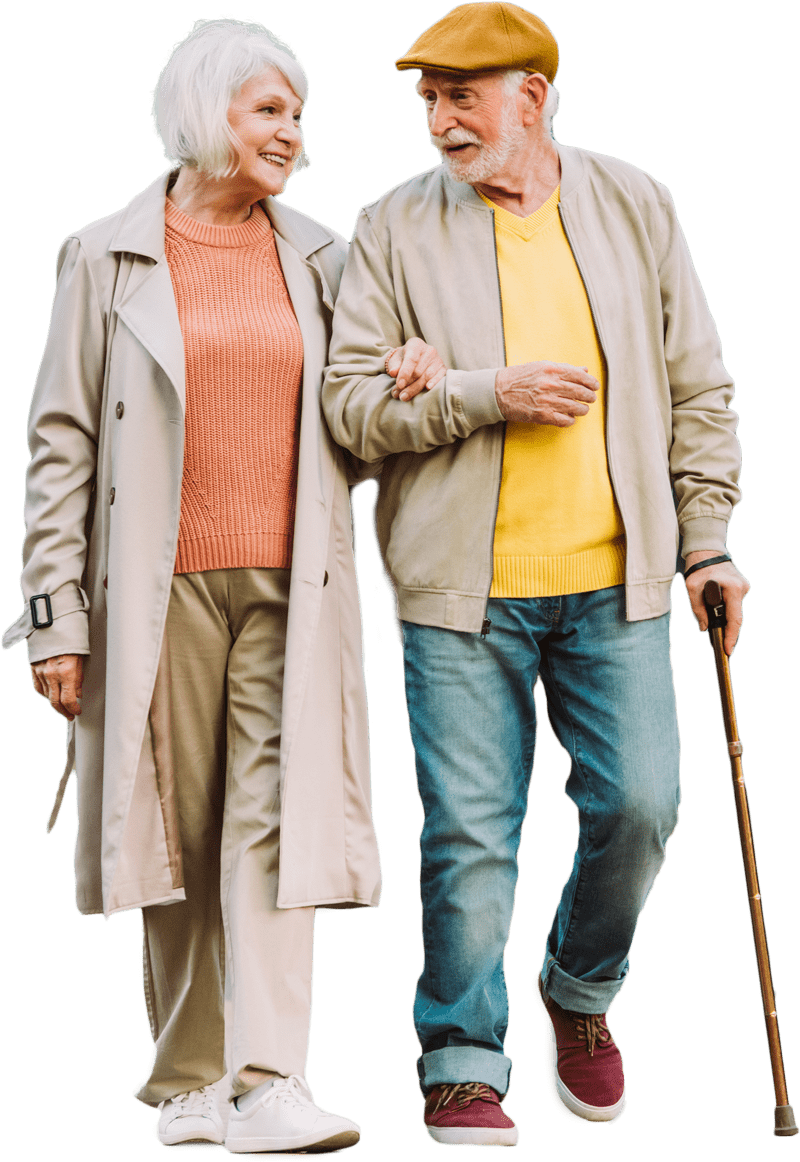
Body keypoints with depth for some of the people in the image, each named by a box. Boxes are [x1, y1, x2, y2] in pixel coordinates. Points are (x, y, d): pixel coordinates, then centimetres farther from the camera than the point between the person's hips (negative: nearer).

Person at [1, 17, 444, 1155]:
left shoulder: (319, 258, 13)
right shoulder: (109, 258, 4)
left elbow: (346, 432, 21)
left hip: (287, 588, 2)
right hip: (159, 589, -2)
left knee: (274, 823, -10)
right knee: (178, 838, 4)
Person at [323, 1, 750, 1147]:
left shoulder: (634, 207, 7)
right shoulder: (397, 228, 1)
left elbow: (696, 387, 12)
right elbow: (347, 402, -4)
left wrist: (706, 539, 8)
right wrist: (489, 396, -15)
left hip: (615, 579, 2)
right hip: (464, 582, -2)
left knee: (639, 805, -1)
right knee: (469, 832, -2)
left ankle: (580, 991, 27)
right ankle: (463, 1066, 11)